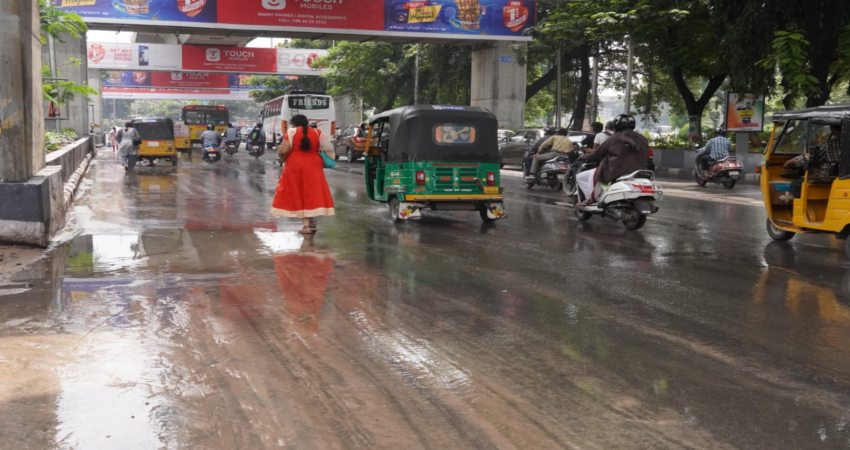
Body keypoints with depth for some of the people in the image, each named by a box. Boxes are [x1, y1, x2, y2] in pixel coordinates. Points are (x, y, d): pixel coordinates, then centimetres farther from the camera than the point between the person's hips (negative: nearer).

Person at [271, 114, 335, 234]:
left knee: (298, 194, 4)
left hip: (295, 167, -3)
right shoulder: (316, 132, 6)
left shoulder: (292, 132, -6)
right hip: (313, 166, 3)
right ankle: (312, 224, 17)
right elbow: (323, 150, 5)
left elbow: (283, 151, -13)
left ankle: (306, 225, -1)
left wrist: (283, 157, 7)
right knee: (313, 193, 12)